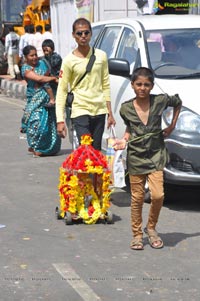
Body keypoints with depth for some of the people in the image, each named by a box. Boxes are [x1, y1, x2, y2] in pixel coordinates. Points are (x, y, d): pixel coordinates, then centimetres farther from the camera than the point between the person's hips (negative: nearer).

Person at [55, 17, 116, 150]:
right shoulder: (69, 61, -4)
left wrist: (110, 113, 11)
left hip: (99, 111, 4)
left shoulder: (101, 56, 7)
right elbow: (61, 91, -4)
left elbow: (106, 86, 13)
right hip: (80, 111, -4)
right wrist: (60, 120, -11)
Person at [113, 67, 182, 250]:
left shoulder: (160, 101, -6)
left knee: (158, 195, -12)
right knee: (137, 198, 5)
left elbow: (178, 103, 14)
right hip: (135, 157, 1)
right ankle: (137, 235, 20)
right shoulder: (126, 108, -3)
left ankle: (151, 228, 13)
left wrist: (172, 126, 8)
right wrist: (124, 140, -4)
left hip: (156, 155, -1)